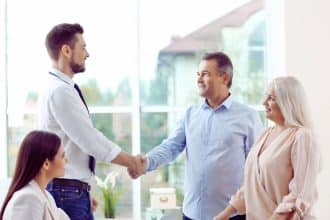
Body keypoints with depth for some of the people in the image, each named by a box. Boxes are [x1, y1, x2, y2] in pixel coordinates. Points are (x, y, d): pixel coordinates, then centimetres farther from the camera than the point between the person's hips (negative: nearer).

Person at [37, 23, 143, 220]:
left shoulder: (61, 89, 13)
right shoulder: (60, 92, -18)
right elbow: (92, 141, -19)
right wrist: (132, 162, -8)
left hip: (75, 192, 10)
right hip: (66, 192, -10)